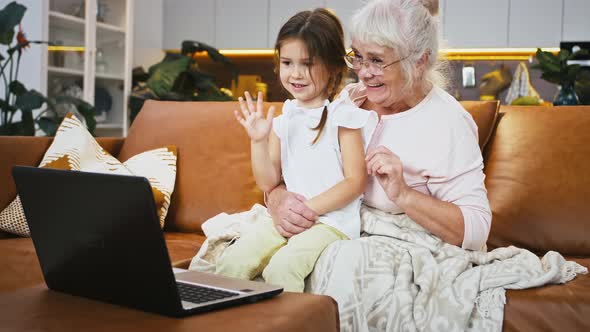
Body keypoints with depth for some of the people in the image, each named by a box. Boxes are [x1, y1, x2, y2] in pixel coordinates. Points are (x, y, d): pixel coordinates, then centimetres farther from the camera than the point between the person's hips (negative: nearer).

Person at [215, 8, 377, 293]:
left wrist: (309, 207, -14)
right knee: (231, 262, -13)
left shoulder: (342, 115, -3)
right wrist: (258, 140, -3)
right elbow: (268, 182, 11)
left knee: (282, 266, -30)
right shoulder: (283, 120, 11)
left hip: (333, 219, -5)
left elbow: (356, 181, -8)